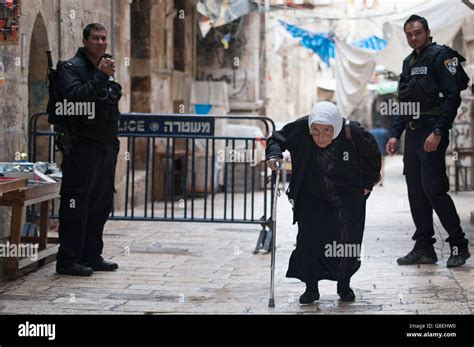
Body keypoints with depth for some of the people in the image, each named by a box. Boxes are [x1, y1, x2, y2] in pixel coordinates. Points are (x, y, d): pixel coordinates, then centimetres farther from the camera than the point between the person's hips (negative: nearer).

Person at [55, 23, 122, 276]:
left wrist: (114, 141, 20)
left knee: (101, 204, 10)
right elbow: (75, 96, -24)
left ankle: (92, 255, 19)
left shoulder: (106, 68, 19)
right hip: (82, 147, -8)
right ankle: (67, 260, -6)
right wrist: (100, 77, -26)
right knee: (76, 203, -9)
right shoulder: (72, 68, -6)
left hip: (106, 146, 8)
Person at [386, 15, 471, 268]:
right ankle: (424, 248, 11)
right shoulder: (409, 62, 18)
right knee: (416, 191, 6)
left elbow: (452, 97, -14)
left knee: (433, 189, -12)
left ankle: (459, 245, -2)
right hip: (412, 133, 8)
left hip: (432, 133, -8)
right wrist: (395, 135, 12)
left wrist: (437, 132, -21)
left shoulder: (441, 56, -6)